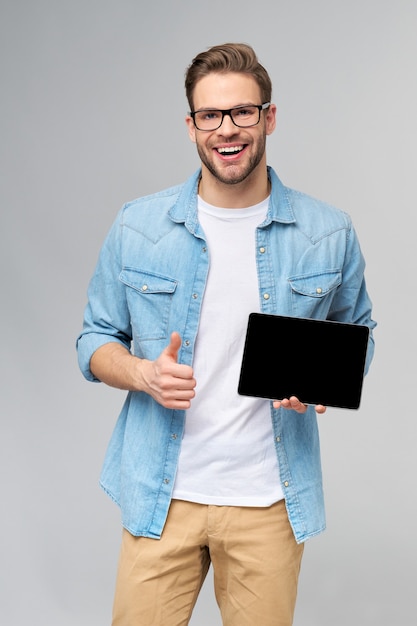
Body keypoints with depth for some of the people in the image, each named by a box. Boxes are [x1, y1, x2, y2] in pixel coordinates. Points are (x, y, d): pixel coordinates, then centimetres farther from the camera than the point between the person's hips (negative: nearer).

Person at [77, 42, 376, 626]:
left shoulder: (330, 234, -2)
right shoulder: (136, 227, -2)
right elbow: (96, 339, 7)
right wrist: (143, 374, -15)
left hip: (270, 501, 1)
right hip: (161, 496, 0)